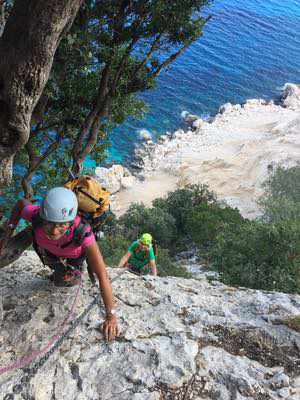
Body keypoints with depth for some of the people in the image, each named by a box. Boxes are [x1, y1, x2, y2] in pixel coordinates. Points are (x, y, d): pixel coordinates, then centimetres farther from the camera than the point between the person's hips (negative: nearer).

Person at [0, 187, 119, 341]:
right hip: (47, 247, 3)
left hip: (74, 253, -2)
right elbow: (21, 203, -17)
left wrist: (111, 316, -42)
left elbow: (102, 276, -45)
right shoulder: (37, 216, -43)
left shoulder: (83, 234, -50)